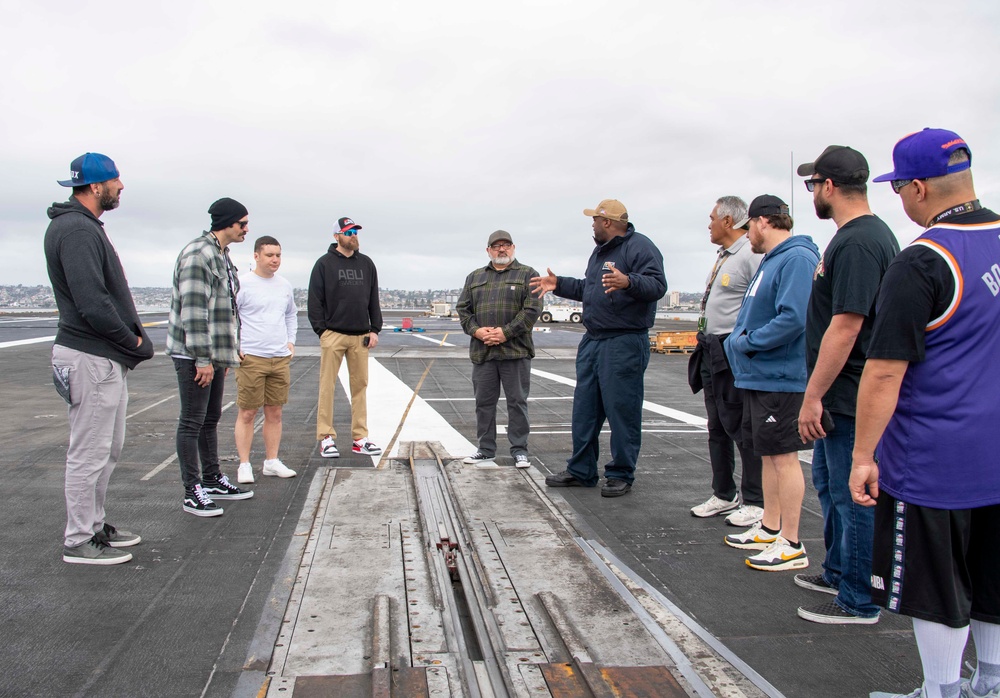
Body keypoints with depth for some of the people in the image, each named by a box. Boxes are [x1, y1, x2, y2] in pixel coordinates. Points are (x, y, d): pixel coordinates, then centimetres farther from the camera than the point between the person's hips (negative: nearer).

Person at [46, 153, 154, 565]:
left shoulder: (85, 227, 17)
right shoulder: (77, 229, -17)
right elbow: (93, 304, -25)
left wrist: (132, 340, 6)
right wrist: (133, 342, -12)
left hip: (107, 357, 11)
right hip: (91, 359, -11)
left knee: (108, 449, 18)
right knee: (90, 452, -1)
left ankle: (95, 526, 30)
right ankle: (79, 541, 10)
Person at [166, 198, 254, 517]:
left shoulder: (222, 256, 15)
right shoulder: (197, 254, -16)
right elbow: (193, 311, -22)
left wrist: (226, 355, 20)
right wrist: (202, 359, -22)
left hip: (214, 354, 10)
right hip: (193, 355, -10)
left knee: (211, 419, 17)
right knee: (192, 422, -3)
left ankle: (212, 480, 27)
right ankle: (192, 492, 4)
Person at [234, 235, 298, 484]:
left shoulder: (284, 285, 12)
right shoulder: (242, 284, -7)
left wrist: (290, 341, 15)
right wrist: (234, 347, -12)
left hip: (281, 359, 6)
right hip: (251, 358, -6)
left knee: (274, 413, 10)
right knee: (247, 413, -1)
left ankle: (272, 462, 19)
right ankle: (244, 465, 7)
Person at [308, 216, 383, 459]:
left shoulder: (366, 263, 14)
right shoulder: (325, 263, 2)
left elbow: (374, 299, 15)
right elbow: (315, 300, -1)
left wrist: (375, 329, 7)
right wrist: (321, 330, -7)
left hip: (361, 336, 4)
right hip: (333, 335, -4)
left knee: (360, 386, 6)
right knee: (327, 386, -2)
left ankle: (360, 438, 12)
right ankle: (326, 437, 5)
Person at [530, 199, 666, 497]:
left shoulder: (639, 246, -10)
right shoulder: (600, 251, 20)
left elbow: (657, 285, -23)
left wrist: (628, 282, -38)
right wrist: (559, 284, 30)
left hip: (624, 343, -9)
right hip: (592, 340, 10)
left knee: (622, 410, -2)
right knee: (584, 408, 12)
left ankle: (621, 475, 9)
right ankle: (581, 471, 21)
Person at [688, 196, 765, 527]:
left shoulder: (751, 256, -15)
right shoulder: (723, 257, 17)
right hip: (713, 353, 11)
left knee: (742, 428, -3)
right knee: (718, 428, 16)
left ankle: (756, 503, 8)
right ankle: (724, 496, 28)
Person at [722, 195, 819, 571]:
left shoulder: (797, 258, -16)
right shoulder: (770, 260, 16)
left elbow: (793, 318, -27)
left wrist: (745, 342, -17)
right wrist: (736, 341, 4)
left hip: (779, 379, -10)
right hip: (758, 376, 10)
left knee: (783, 456, -4)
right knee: (769, 454, 17)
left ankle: (791, 545, 4)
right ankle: (770, 528, 29)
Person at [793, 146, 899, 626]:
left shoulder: (857, 243, -21)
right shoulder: (870, 234, 14)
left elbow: (845, 326, -27)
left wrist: (813, 396, -23)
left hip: (850, 396, -11)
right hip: (843, 395, 11)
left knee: (853, 495, 0)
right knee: (828, 482, 22)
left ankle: (858, 602, 13)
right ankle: (838, 572, 38)